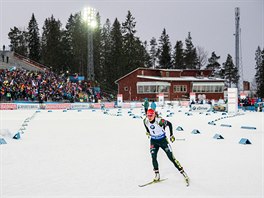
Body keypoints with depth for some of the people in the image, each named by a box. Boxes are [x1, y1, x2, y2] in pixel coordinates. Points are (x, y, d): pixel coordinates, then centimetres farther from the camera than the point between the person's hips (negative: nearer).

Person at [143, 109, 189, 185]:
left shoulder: (159, 121, -26)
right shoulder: (145, 121, -12)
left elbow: (169, 124, -11)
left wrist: (171, 135, -10)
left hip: (163, 140, -4)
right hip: (153, 141, 4)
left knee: (171, 157, -5)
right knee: (153, 157, -10)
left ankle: (183, 173, 3)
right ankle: (157, 175, 6)